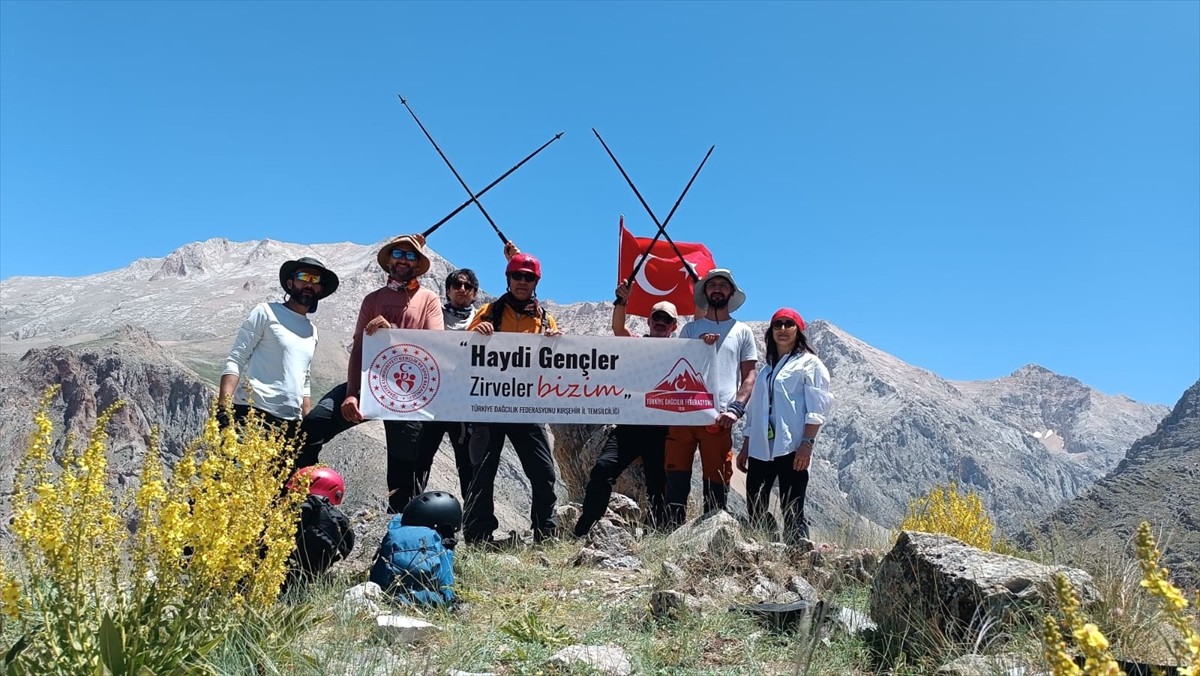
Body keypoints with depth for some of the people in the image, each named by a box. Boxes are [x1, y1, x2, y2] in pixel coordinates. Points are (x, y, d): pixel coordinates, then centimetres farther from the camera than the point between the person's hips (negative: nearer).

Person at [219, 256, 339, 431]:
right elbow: (235, 361, -4)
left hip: (290, 423, 6)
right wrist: (222, 409, -16)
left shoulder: (311, 331, 20)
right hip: (251, 414, -6)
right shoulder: (266, 313, 3)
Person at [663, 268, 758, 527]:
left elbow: (749, 375, 8)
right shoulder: (690, 329, 17)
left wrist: (736, 408, -7)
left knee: (717, 486, 0)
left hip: (718, 418, -1)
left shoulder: (742, 331, 14)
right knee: (676, 480, -2)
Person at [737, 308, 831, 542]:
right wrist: (745, 447, 19)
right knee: (755, 511, 2)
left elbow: (817, 409, -6)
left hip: (791, 447, -6)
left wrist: (807, 443, -17)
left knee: (792, 511, -7)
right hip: (761, 448, 6)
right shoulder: (767, 368, 24)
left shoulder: (809, 363, 5)